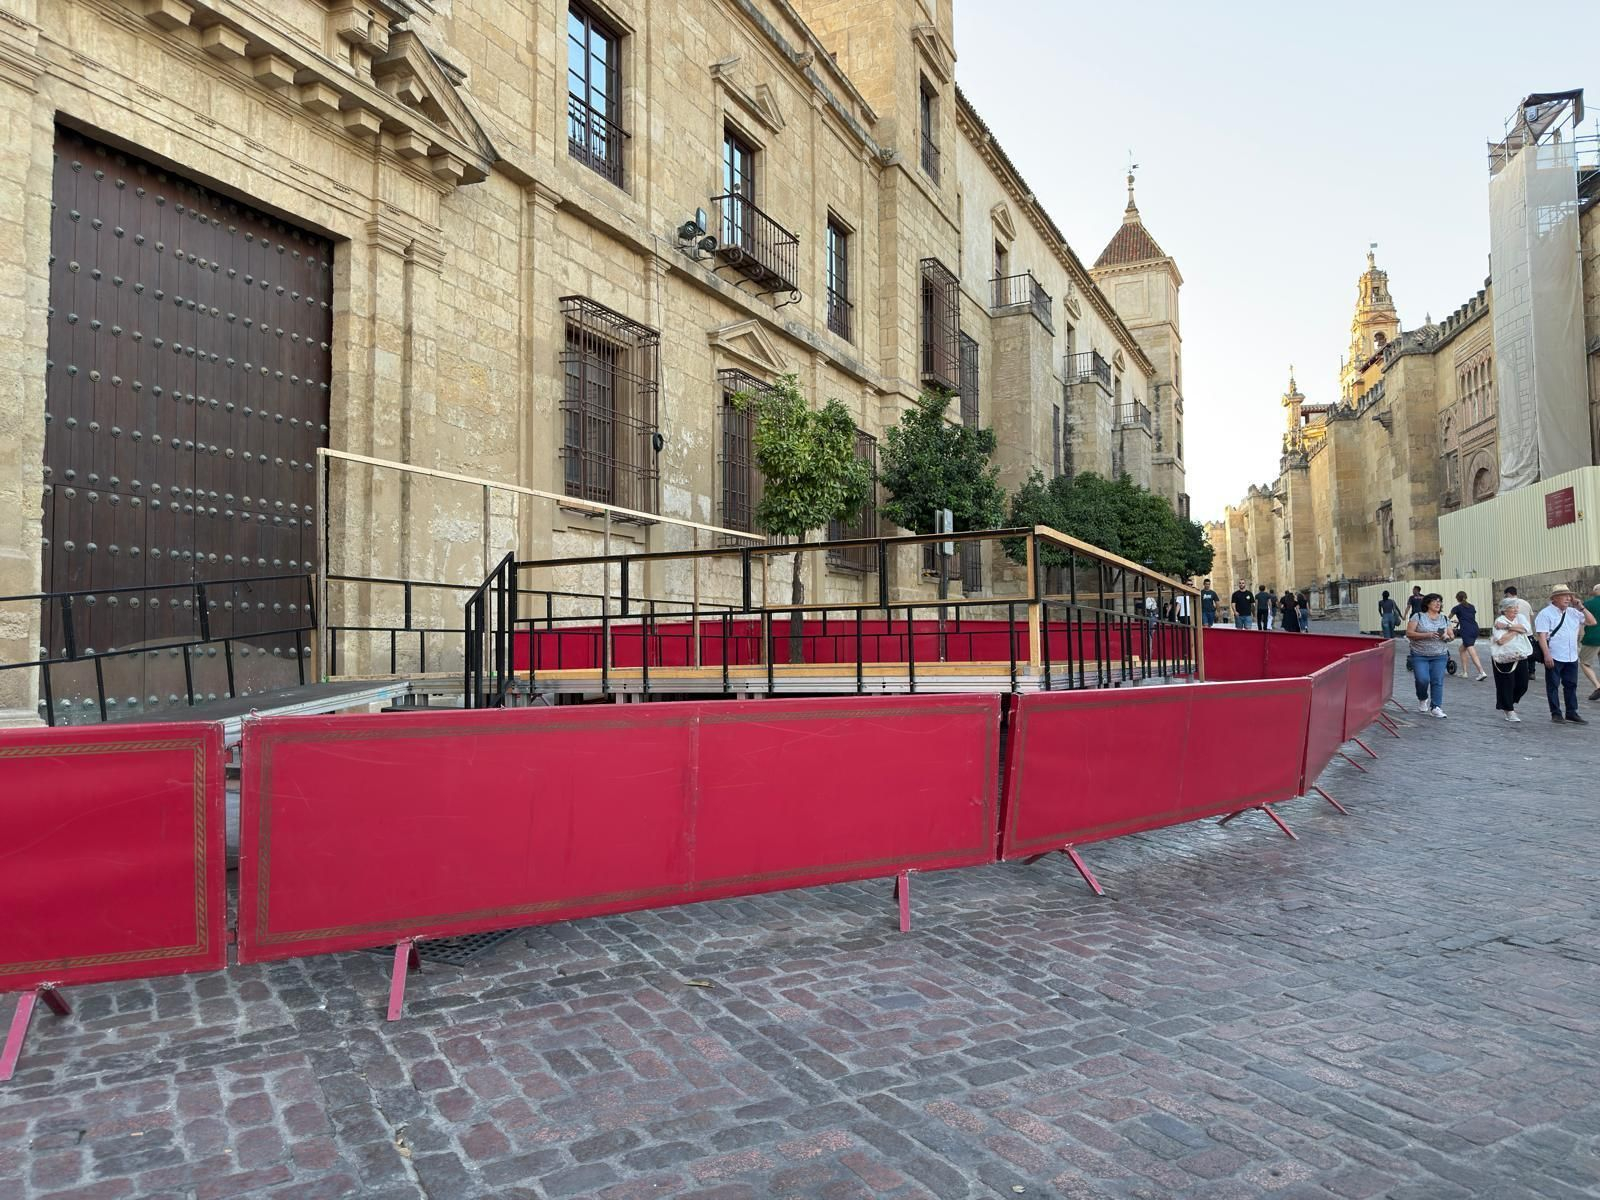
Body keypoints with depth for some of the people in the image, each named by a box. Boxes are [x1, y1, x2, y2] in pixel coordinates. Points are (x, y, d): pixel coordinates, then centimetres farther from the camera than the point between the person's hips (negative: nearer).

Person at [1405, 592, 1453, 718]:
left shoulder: (1445, 619, 10)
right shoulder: (1418, 616, -2)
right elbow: (1409, 633, -8)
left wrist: (1446, 637, -9)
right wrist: (1427, 635, -20)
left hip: (1439, 656, 3)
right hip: (1420, 656, -3)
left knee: (1437, 681, -4)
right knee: (1422, 680, -12)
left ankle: (1436, 707, 4)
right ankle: (1423, 699, 17)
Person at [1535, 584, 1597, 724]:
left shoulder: (1573, 612, 12)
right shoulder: (1546, 613, -7)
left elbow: (1592, 622, 13)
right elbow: (1542, 636, -13)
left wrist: (1581, 608, 1)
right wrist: (1547, 655, -21)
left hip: (1572, 657, 6)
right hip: (1554, 657, -6)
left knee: (1571, 685, 10)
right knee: (1553, 685, 2)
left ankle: (1571, 713, 17)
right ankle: (1556, 713, 8)